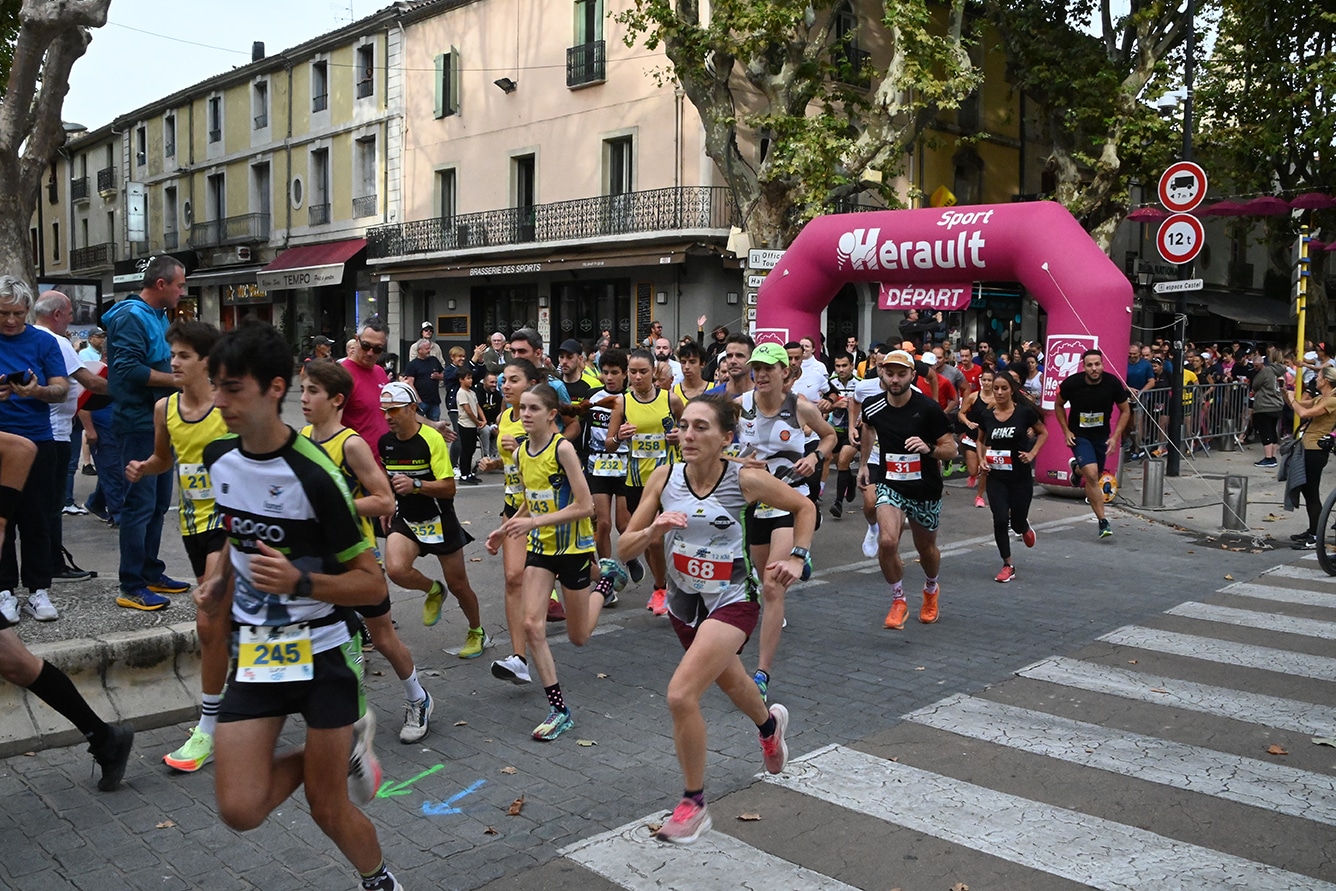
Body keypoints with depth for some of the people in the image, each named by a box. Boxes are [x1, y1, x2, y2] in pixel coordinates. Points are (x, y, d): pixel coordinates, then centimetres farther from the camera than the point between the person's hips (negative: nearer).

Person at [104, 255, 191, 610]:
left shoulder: (158, 317, 16)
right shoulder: (131, 317, -15)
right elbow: (129, 370, -24)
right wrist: (177, 378, -20)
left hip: (159, 422, 10)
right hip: (139, 424, -10)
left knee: (159, 502, 16)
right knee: (140, 504, -6)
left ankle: (151, 574, 27)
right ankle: (132, 588, 0)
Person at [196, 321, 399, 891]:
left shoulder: (314, 475, -20)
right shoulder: (218, 458, 0)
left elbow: (372, 584, -17)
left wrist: (299, 582, -31)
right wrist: (223, 582, 8)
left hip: (323, 652, -5)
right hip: (255, 651, 5)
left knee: (327, 809, 5)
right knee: (240, 811, -7)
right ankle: (340, 752, 20)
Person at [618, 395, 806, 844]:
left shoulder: (746, 480, -20)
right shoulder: (663, 478, -12)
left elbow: (804, 507, -2)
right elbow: (624, 550, -9)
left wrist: (797, 558, -13)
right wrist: (653, 530, -28)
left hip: (732, 602, -5)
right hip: (684, 601, 5)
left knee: (681, 695, -20)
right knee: (729, 681, 28)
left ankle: (694, 804, 2)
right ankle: (770, 723, 64)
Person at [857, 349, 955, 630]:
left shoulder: (928, 409, -18)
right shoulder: (872, 406, -7)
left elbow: (951, 448, -12)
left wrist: (929, 449, -32)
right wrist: (864, 464, 22)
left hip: (926, 490, -1)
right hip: (890, 485, 1)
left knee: (926, 547, 17)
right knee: (887, 541, -21)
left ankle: (931, 589, 51)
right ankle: (898, 601, 2)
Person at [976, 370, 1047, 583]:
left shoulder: (1025, 412, -8)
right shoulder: (987, 416, 0)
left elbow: (1043, 433, 7)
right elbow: (981, 441, 17)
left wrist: (1032, 453, -6)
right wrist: (982, 460, 1)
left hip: (1020, 475, -2)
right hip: (995, 476, 2)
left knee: (1017, 521, 6)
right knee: (1000, 520, -8)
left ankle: (1025, 528, 46)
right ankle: (1008, 566, 7)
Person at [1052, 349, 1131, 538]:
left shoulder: (1113, 383, -16)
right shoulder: (1072, 383, -19)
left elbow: (1125, 411, -1)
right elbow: (1059, 405, 2)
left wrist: (1115, 437, -9)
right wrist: (1066, 431, -5)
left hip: (1102, 436, 3)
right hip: (1079, 436, -3)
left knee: (1093, 477, 16)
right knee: (1092, 475, -21)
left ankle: (1077, 468, 55)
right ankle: (1103, 522, -13)